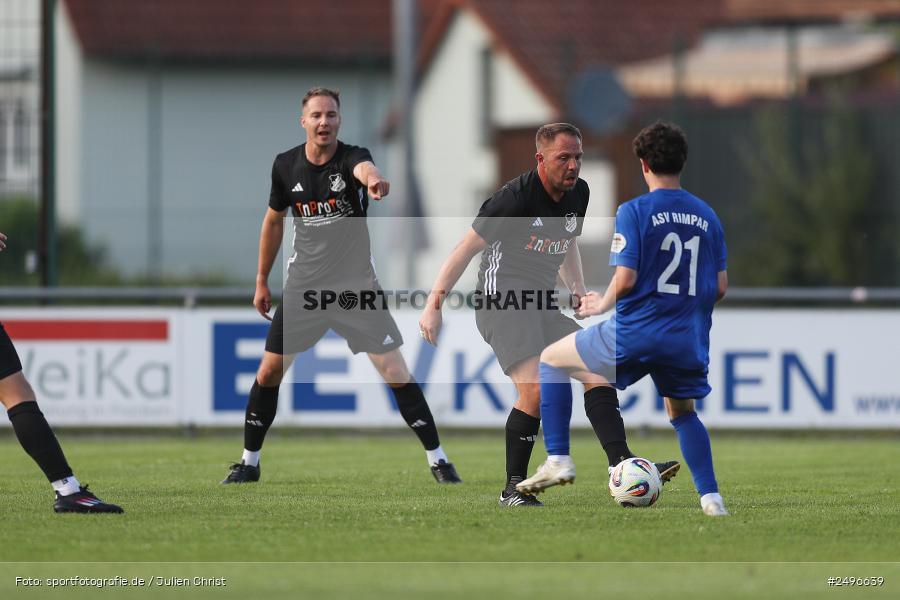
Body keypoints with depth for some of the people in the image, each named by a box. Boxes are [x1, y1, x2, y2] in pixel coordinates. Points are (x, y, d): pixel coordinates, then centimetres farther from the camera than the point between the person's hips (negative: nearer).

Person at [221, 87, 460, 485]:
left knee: (395, 373, -9)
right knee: (269, 372, 2)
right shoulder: (286, 166, -2)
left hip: (356, 284, -3)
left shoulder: (350, 157, -14)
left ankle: (437, 459, 1)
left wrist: (372, 179, -66)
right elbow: (273, 221, 13)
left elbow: (363, 167, -41)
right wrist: (262, 281, 16)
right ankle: (249, 462, 18)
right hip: (304, 285, 3)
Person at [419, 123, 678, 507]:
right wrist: (434, 306, -12)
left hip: (540, 309, 8)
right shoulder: (516, 197, -15)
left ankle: (623, 467, -16)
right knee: (535, 390, -23)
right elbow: (466, 249, -10)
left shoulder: (578, 194, 8)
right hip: (501, 303, -8)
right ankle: (514, 488, -10)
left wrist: (579, 292, 17)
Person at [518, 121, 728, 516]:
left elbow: (626, 278, -15)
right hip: (689, 341, 5)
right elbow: (719, 287, 9)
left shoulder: (634, 211, -9)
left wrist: (603, 303, 4)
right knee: (682, 413, 27)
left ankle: (558, 459, 6)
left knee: (550, 359, 14)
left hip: (635, 332, -5)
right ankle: (710, 496, 13)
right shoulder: (707, 216, 7)